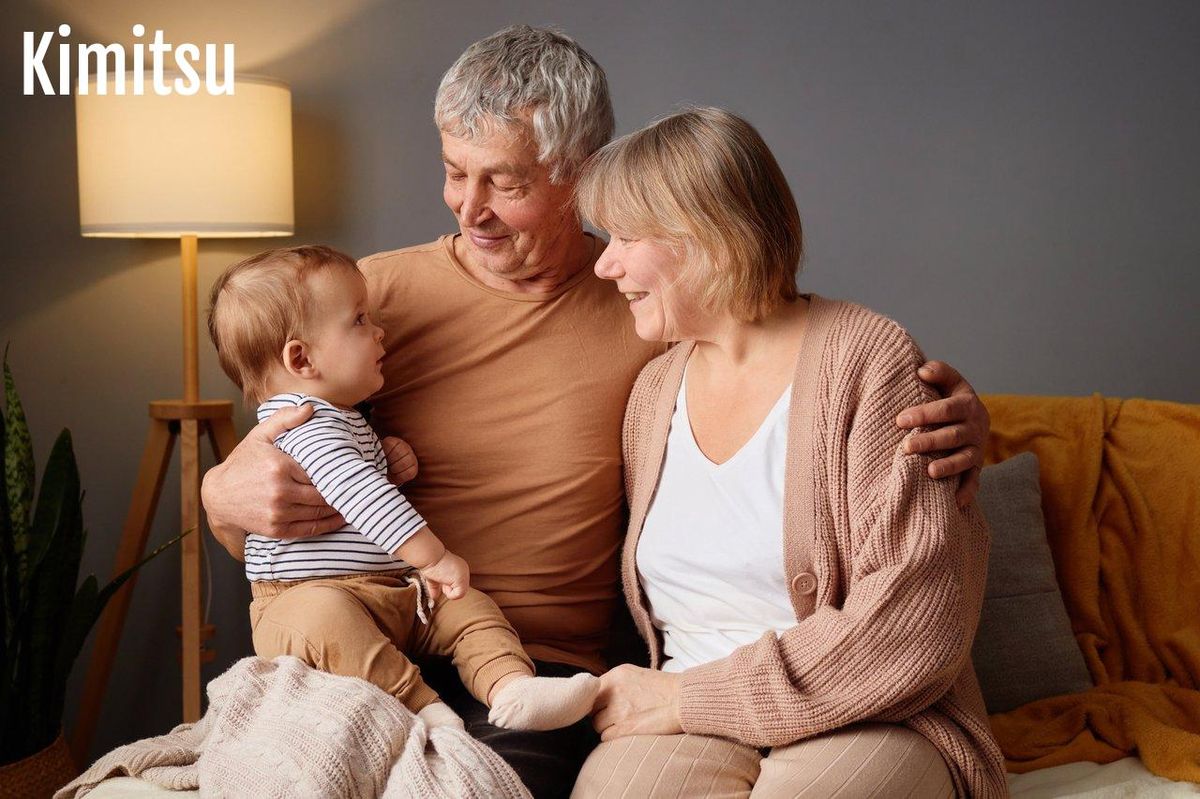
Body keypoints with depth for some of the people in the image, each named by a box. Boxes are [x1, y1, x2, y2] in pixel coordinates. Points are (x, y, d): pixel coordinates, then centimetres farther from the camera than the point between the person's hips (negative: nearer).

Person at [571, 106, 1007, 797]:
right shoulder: (654, 392, 11)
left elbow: (916, 623, -16)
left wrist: (688, 696, -14)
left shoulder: (865, 359, -8)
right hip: (686, 721, 3)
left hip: (867, 722, -3)